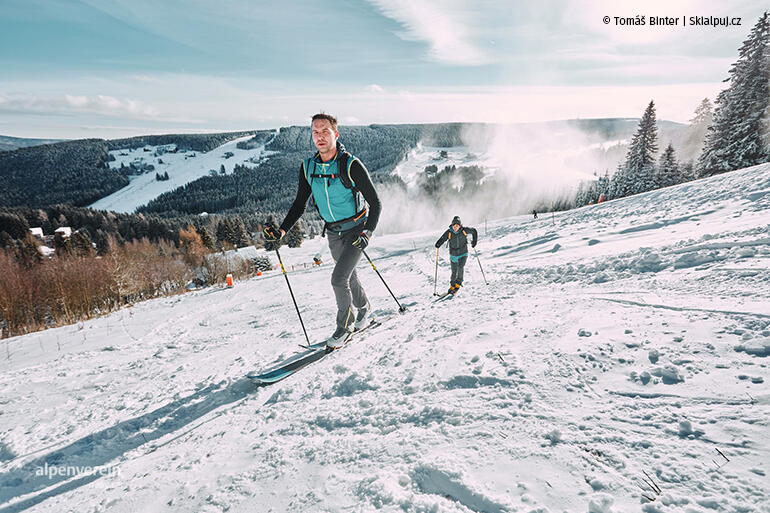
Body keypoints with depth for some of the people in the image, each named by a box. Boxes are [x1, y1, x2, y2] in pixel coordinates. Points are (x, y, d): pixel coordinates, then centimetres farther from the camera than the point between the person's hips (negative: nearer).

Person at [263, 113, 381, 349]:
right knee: (348, 276, 19)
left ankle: (345, 325, 10)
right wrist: (281, 230, -7)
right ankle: (364, 307, 47)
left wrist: (367, 232, -29)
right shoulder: (308, 168, -4)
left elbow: (375, 203, -16)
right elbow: (299, 204, 5)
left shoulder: (351, 165, -19)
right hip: (333, 233, 5)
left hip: (356, 230, -5)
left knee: (339, 278, -14)